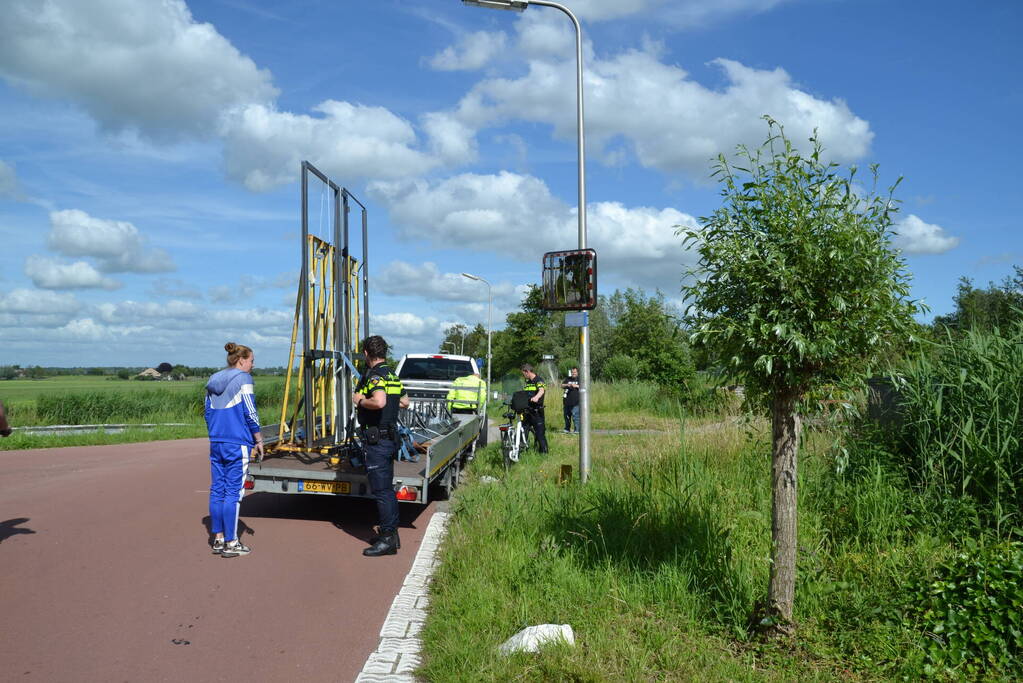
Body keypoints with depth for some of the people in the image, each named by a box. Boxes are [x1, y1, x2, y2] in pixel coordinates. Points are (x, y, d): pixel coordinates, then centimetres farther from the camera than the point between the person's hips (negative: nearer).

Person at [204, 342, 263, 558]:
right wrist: (259, 440, -2)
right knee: (234, 492, -3)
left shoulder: (213, 381, 13)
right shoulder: (242, 379, -9)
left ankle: (218, 539, 18)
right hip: (238, 445, -7)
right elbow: (250, 413, -11)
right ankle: (231, 543, 1)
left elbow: (208, 413, 17)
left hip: (216, 443, 7)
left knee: (217, 490, 11)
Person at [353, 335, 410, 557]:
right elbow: (405, 402, 24)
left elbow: (379, 402, -33)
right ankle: (391, 534, 24)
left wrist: (360, 400, -17)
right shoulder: (392, 375, 14)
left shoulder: (374, 375, -16)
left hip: (376, 440, -10)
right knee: (388, 488, 16)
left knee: (381, 490, -5)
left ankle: (387, 540, -1)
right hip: (390, 437, 10)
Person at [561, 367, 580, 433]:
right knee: (567, 416, 12)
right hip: (567, 401, 5)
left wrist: (576, 386, -16)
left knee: (575, 416, -13)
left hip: (575, 402, -4)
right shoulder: (568, 379, 15)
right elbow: (562, 385, 7)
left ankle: (577, 430, -11)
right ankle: (567, 429, 24)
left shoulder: (579, 379, 5)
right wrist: (567, 385, -13)